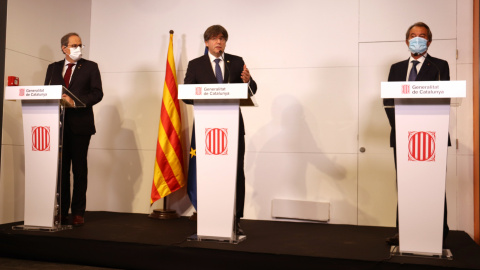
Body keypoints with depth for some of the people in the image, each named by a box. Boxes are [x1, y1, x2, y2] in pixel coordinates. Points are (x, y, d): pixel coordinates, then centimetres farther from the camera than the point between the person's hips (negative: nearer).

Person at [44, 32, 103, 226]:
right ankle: (61, 212, 12)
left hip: (80, 124, -3)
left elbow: (97, 93, -4)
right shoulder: (53, 68, 16)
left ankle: (78, 213, 6)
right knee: (61, 169, 5)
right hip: (59, 124, 3)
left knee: (79, 170, 1)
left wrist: (75, 102, -17)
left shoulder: (90, 67, 6)